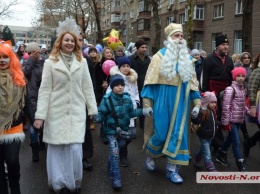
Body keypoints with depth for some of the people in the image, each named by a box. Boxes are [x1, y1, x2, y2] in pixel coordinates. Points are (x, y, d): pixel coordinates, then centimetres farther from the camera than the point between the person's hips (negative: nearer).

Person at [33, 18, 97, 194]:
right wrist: (40, 115, -8)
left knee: (75, 148, -3)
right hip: (56, 112, -1)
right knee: (57, 148, 5)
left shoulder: (82, 61, 7)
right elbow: (45, 90, -3)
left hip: (76, 112, 1)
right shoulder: (50, 61, 1)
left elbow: (87, 87, 8)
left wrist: (93, 110, 5)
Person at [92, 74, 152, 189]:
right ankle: (116, 178, 0)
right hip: (111, 130, -4)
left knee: (114, 152, 22)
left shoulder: (127, 98, -5)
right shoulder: (107, 99, -17)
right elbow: (102, 114, -16)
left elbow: (131, 112, 5)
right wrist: (97, 118, -38)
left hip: (123, 129, 5)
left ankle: (111, 166, 50)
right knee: (114, 153, -8)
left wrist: (143, 111, -3)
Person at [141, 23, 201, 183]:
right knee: (161, 134, -2)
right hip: (163, 101, -4)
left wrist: (197, 103, 4)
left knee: (178, 134, 3)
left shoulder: (187, 58, 10)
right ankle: (151, 155, 30)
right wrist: (146, 104, -11)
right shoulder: (160, 56, -4)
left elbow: (193, 82, 11)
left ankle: (172, 169, 14)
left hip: (181, 102, 4)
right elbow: (151, 80, -6)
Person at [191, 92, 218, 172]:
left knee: (202, 150, 25)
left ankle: (196, 161, 45)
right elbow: (196, 121, -31)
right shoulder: (202, 112, -22)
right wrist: (194, 117, -48)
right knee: (207, 154, -6)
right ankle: (211, 170, -4)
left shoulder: (213, 111, 7)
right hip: (204, 136, -9)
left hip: (210, 136, 9)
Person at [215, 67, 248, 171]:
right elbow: (226, 106, -16)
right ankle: (241, 164, 6)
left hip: (239, 119, 8)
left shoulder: (244, 89, 10)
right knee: (236, 142, -3)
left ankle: (220, 155, 37)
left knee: (230, 138, 19)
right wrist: (226, 122, -16)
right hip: (232, 120, -8)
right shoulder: (230, 89, -13)